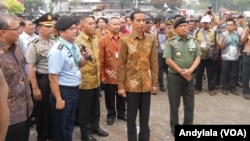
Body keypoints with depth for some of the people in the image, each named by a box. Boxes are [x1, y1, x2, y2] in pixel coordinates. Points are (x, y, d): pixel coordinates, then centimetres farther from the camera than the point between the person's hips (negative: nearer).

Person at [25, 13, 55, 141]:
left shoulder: (54, 43, 5)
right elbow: (30, 68, -15)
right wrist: (35, 88, -16)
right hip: (42, 80, -5)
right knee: (42, 110, 10)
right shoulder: (33, 45, -12)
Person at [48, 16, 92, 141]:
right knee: (60, 126, 12)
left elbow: (79, 64, 17)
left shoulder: (74, 45, 2)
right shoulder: (57, 51, -23)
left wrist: (86, 57, -5)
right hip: (63, 91, -8)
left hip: (74, 89, 8)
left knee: (70, 123, 25)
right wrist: (58, 99, -21)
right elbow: (53, 78, -23)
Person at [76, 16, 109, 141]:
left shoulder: (95, 39, 10)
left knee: (95, 107, 19)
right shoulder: (78, 41, -16)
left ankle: (95, 127, 36)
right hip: (85, 81, -7)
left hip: (96, 79, 7)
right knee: (85, 109, 7)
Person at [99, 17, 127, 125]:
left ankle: (121, 113, 35)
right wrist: (102, 74, -8)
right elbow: (101, 59, -8)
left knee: (122, 96, 17)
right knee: (110, 97, 12)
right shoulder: (103, 40, -8)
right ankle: (111, 115, 30)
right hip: (109, 74, -2)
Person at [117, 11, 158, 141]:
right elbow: (121, 65, -6)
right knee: (131, 116, 11)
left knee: (145, 116, 14)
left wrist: (155, 83, 4)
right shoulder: (125, 40, -7)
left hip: (147, 85, 3)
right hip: (131, 85, -2)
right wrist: (121, 86, -7)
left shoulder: (151, 39, 2)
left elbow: (154, 63, 5)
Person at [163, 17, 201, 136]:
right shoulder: (171, 42, -6)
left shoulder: (193, 41, 6)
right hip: (174, 76, -3)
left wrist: (190, 70, -13)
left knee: (190, 103, 10)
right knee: (174, 103, 6)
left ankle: (188, 125, 25)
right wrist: (181, 71, -13)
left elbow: (197, 58, 3)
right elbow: (168, 60, -11)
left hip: (189, 76, 4)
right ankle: (174, 126, 21)